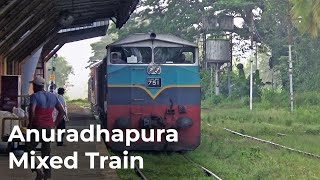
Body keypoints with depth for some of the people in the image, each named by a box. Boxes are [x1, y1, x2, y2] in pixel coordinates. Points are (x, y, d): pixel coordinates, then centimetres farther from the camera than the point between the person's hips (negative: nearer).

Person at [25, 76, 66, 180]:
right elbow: (62, 112, 10)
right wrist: (54, 125, 12)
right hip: (48, 128, 5)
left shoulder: (34, 96, -10)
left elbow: (32, 110, -26)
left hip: (37, 128, -5)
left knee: (28, 152, 8)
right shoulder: (52, 96, 9)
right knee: (46, 155, 11)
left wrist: (30, 124, -12)